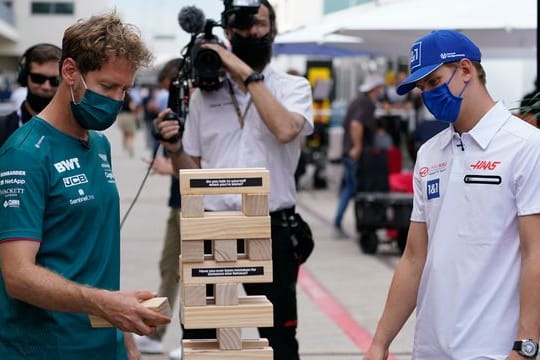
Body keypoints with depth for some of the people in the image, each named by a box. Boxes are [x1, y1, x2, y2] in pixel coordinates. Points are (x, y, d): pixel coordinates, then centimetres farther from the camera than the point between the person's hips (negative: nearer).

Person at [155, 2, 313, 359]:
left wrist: (247, 74, -18)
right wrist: (174, 148, -8)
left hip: (270, 230, -3)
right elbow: (192, 171, 13)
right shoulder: (205, 93, 8)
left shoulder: (292, 87, 0)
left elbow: (284, 129, -23)